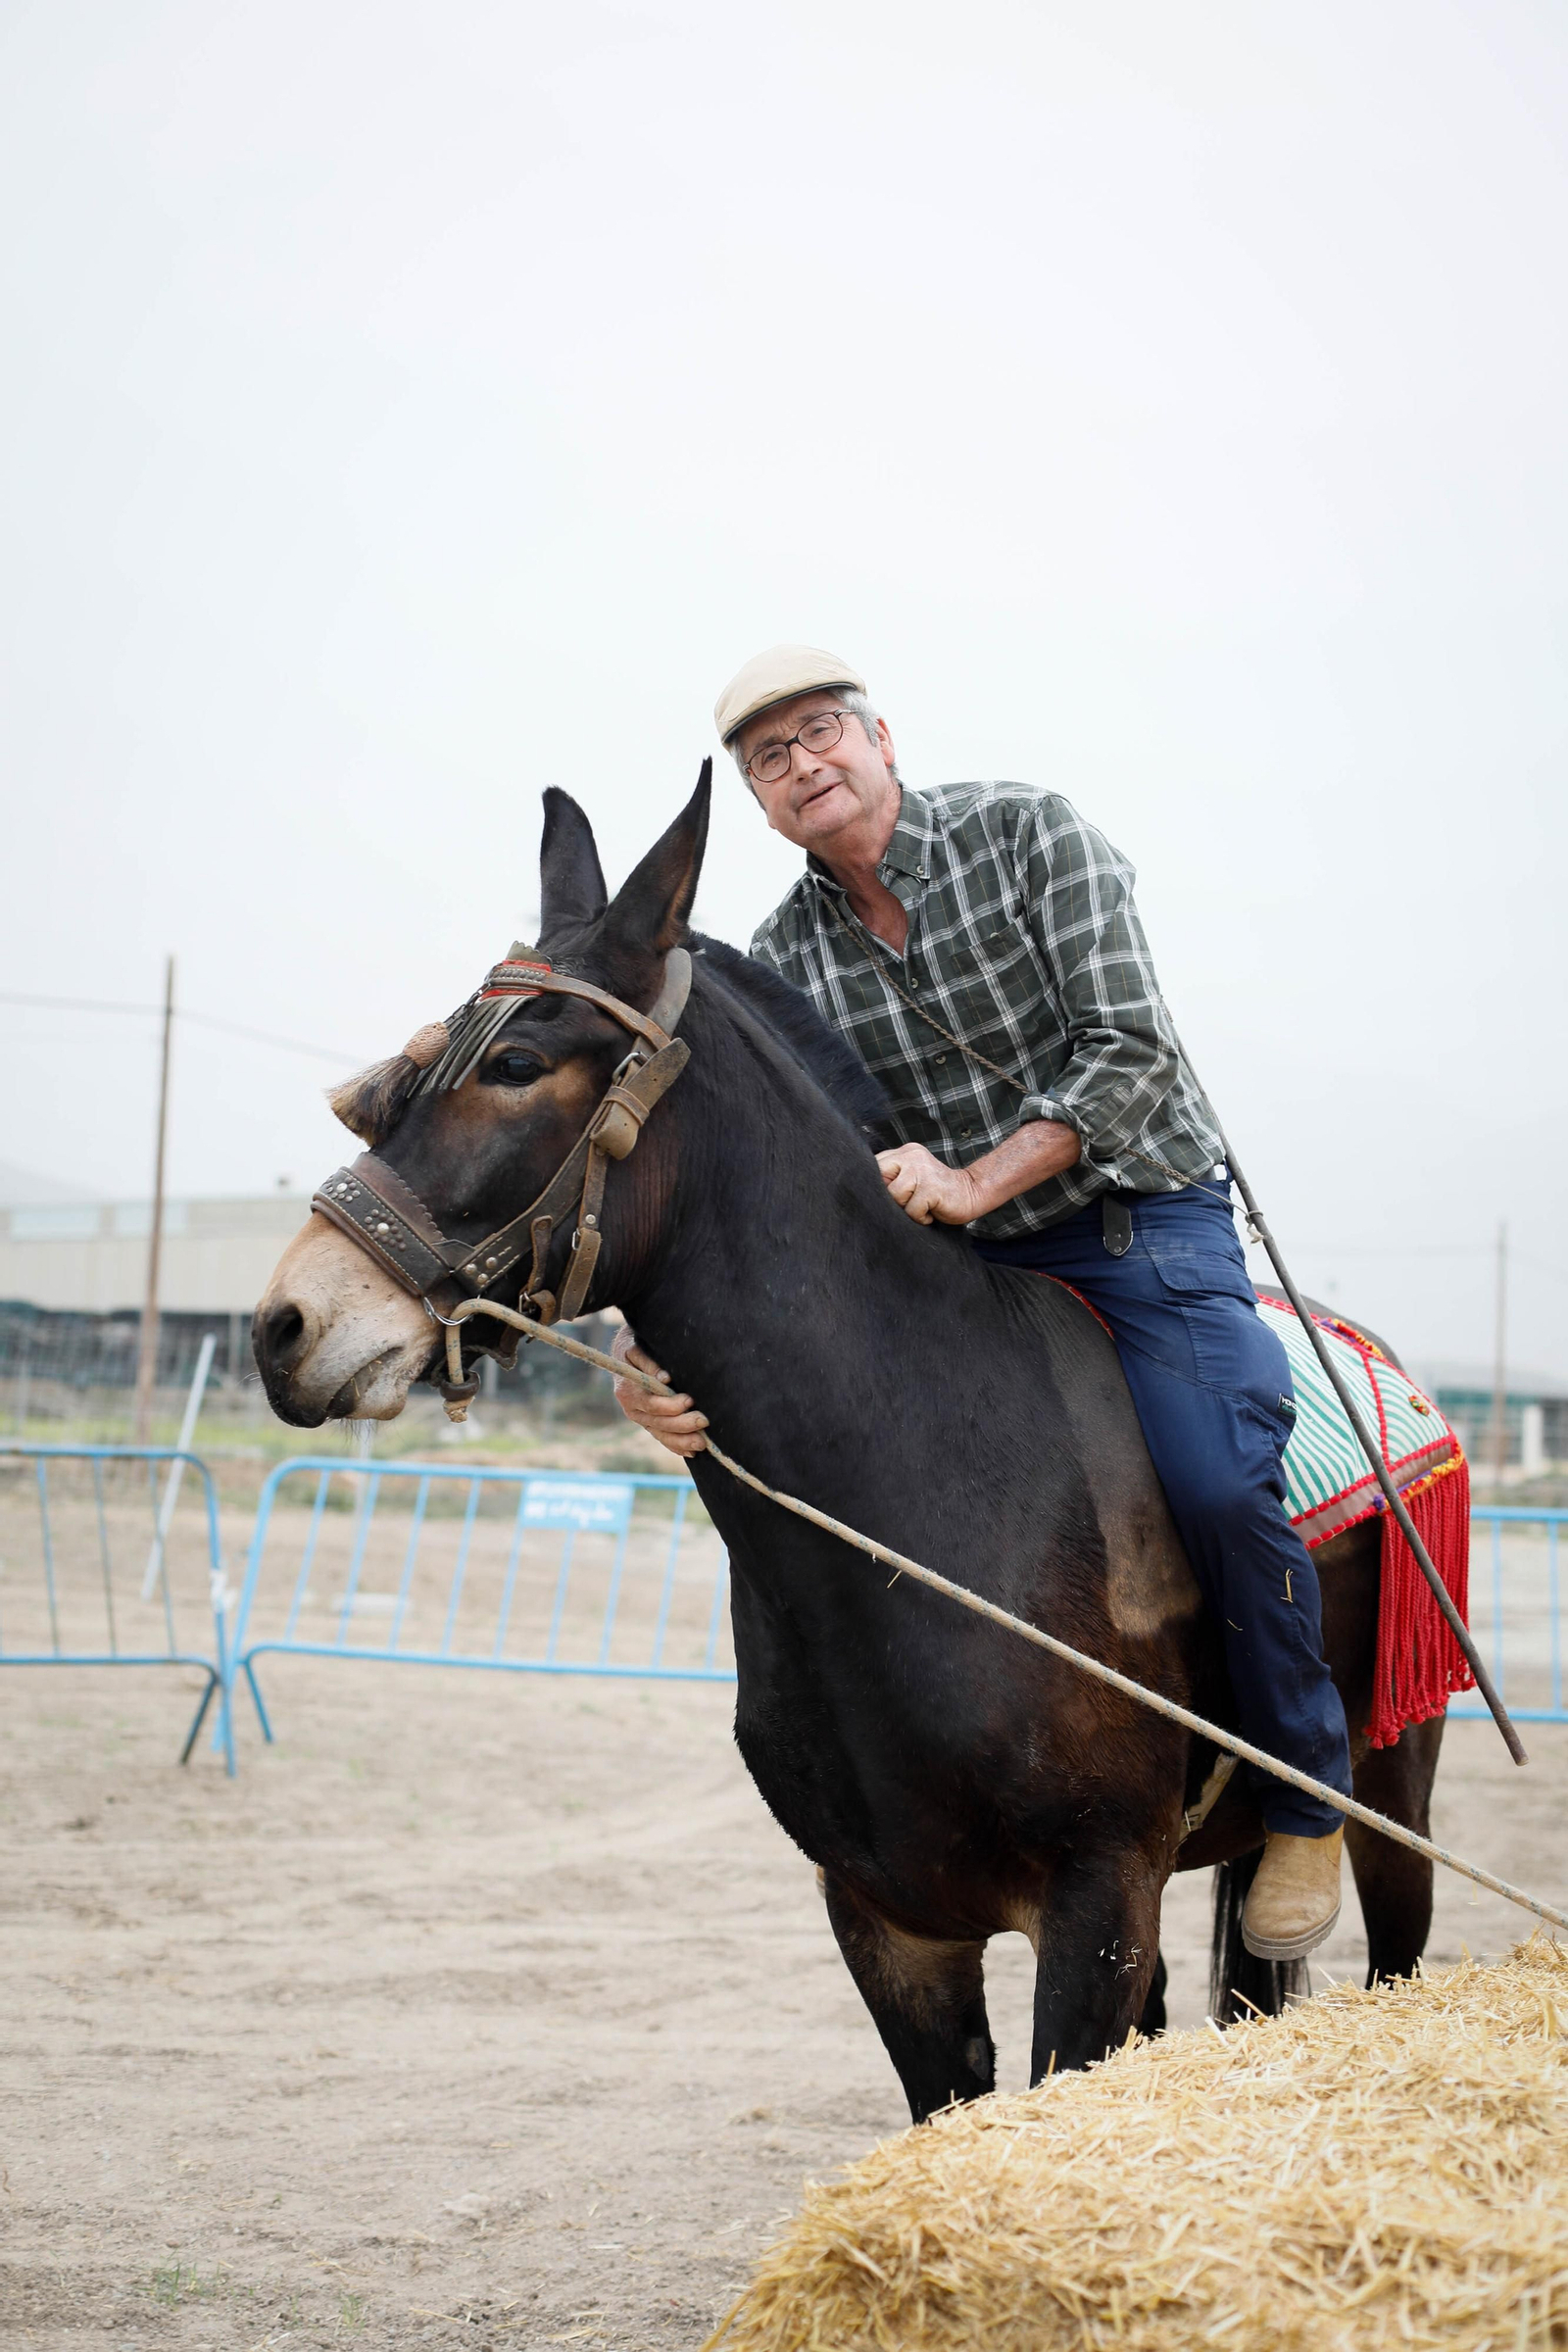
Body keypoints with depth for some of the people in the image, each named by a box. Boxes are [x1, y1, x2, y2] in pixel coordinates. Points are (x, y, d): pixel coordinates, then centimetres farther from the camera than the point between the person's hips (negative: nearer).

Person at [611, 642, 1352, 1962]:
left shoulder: (1030, 835, -8)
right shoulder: (783, 963, 2)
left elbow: (1127, 1051, -16)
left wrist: (975, 1183, -29)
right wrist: (648, 1349, -24)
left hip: (1145, 1224, -5)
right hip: (961, 1267, 5)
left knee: (1218, 1482, -27)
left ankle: (1307, 1800, -5)